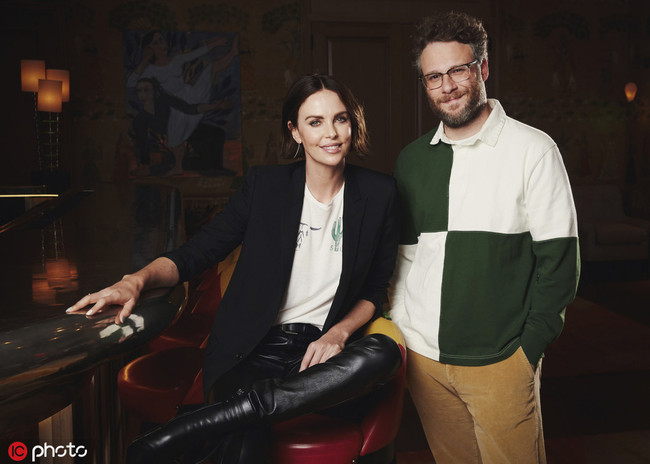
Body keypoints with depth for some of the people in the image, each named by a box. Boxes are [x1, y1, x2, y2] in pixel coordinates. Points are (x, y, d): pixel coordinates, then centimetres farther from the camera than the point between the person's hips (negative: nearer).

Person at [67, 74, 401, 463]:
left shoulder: (379, 193, 4)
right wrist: (138, 280, -20)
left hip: (321, 348, 4)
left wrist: (339, 332, -10)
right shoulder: (265, 184, 2)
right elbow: (196, 253, 1)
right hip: (255, 348, -3)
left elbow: (374, 291, 9)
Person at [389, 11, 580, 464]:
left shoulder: (533, 149, -7)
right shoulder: (412, 158, 7)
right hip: (421, 355, 4)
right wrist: (397, 325, 5)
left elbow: (559, 259, -7)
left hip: (499, 360, -4)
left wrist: (529, 348, -9)